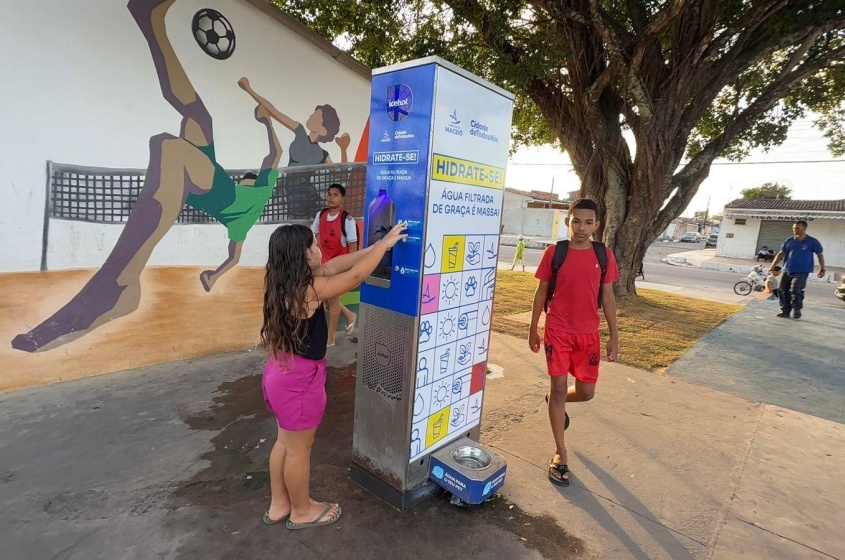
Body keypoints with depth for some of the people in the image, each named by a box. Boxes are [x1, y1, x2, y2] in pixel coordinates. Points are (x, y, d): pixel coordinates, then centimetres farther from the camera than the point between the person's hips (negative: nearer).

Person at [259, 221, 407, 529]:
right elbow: (355, 276, -21)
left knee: (285, 441, 24)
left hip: (281, 372, 9)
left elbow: (333, 266, 5)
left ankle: (278, 504, 42)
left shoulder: (283, 282, 0)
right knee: (299, 448, 12)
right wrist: (384, 244, -9)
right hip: (300, 379, -9)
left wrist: (372, 248, 6)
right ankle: (302, 512, 34)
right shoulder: (309, 289, -26)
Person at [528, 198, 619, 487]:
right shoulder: (553, 253, -6)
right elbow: (541, 292, 1)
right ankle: (560, 453, 17)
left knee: (586, 392, 10)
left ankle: (556, 400, 45)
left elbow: (608, 297, 4)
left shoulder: (604, 255, -1)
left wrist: (614, 336, 3)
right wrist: (533, 329, 3)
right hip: (557, 332, -2)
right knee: (558, 387, 2)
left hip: (589, 334, 2)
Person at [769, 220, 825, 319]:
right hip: (787, 271, 4)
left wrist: (822, 269, 3)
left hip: (802, 272, -4)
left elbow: (820, 255, 6)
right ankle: (785, 311, 12)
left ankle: (797, 309, 2)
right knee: (783, 291, 2)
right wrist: (772, 266, 3)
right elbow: (781, 254, 9)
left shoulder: (812, 241, 0)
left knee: (795, 290, -17)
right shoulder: (789, 240, 7)